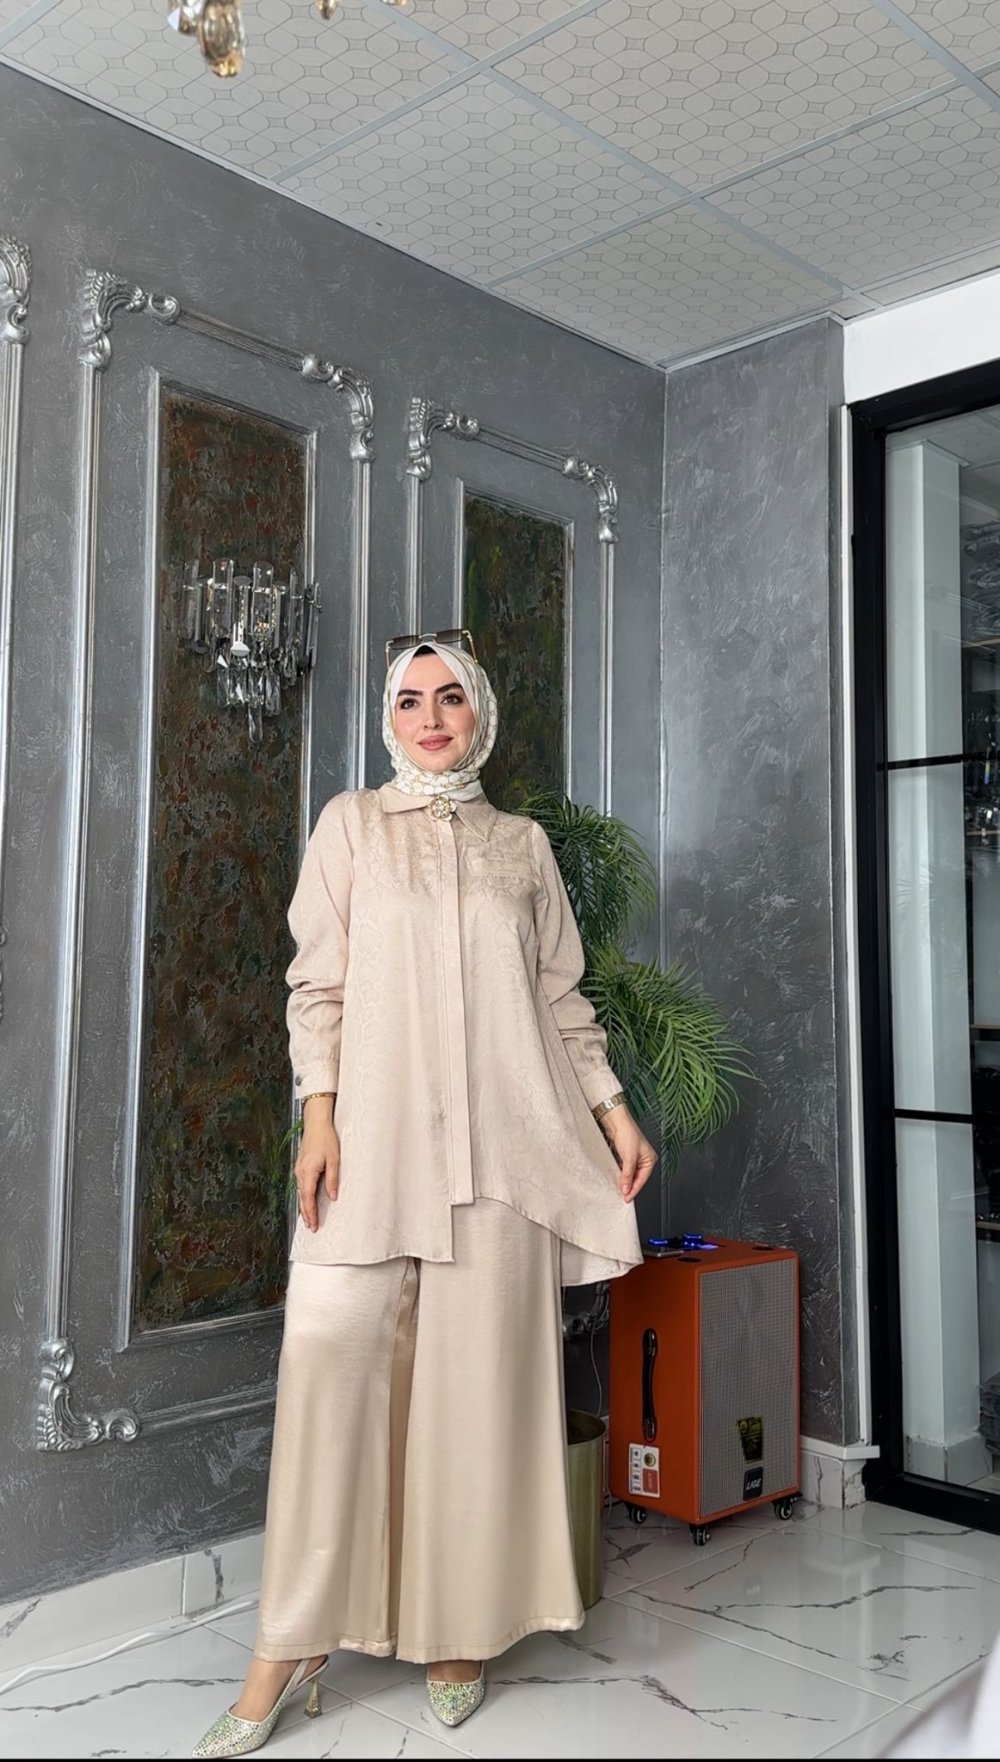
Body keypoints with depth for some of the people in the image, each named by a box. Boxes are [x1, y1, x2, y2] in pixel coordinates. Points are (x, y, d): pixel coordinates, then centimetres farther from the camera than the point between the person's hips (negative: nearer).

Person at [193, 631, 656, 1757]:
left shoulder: (523, 844, 14)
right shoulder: (351, 824, 10)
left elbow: (563, 996, 15)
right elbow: (317, 984, 4)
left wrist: (614, 1111, 8)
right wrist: (318, 1116, -7)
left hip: (502, 1141, 2)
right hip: (377, 1128, -1)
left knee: (479, 1369, 2)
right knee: (328, 1350, -9)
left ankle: (461, 1629, 15)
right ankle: (290, 1646, 2)